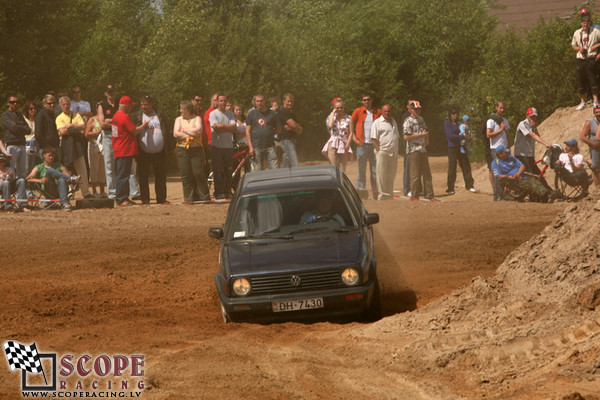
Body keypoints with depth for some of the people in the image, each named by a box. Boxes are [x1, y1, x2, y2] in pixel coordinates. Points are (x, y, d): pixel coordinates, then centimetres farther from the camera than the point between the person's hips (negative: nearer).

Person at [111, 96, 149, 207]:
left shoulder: (116, 116, 14)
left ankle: (124, 198, 19)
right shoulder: (125, 117, -17)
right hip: (126, 151, -10)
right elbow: (135, 131, -15)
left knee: (123, 175, 14)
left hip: (119, 151, 10)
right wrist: (143, 126, 1)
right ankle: (121, 199, -5)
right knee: (123, 176, -7)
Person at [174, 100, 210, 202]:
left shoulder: (197, 119, 6)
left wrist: (185, 130, -3)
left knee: (199, 174, -6)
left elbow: (198, 131, -10)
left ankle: (204, 197, 2)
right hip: (182, 150, 2)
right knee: (185, 175, -1)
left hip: (196, 149, -2)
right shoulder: (179, 119, 12)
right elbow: (176, 133, -2)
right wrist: (192, 134, -8)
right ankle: (189, 198, 4)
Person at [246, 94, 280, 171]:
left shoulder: (272, 113, 10)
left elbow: (278, 129, 16)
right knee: (258, 171, -1)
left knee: (274, 170, -7)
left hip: (270, 147, 0)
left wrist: (269, 134, 0)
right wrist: (250, 147, -5)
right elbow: (248, 132, 4)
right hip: (256, 147, 0)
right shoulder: (251, 114, 8)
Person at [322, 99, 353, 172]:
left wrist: (347, 145, -10)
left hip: (344, 145, 0)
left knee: (343, 169, 1)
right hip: (333, 144, 0)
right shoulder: (331, 116, 6)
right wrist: (333, 113, -5)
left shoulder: (348, 118, 5)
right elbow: (330, 126, -16)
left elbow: (351, 133, 2)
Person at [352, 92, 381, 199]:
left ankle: (376, 191, 5)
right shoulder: (358, 112, 7)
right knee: (361, 169, 0)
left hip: (374, 145, 1)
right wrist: (355, 138, -2)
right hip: (362, 144, -1)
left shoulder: (378, 112, 9)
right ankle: (360, 189, 5)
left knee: (375, 169, 1)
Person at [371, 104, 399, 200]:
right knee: (381, 175, -5)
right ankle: (382, 195, -2)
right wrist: (378, 150, -16)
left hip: (393, 153, 6)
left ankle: (389, 195, 13)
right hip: (382, 152, -6)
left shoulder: (393, 121, 18)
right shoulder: (377, 122, -3)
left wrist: (396, 151, 14)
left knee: (391, 176, 8)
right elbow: (373, 138, -8)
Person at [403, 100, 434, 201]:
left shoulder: (421, 119, 16)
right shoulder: (408, 121, -9)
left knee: (427, 173, 9)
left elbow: (425, 131, 32)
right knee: (415, 174, -7)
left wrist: (426, 140, 13)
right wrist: (421, 135, -15)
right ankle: (414, 196, -3)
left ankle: (429, 195, 14)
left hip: (423, 150, 8)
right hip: (413, 151, -8)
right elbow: (406, 137, -17)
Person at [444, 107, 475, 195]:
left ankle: (469, 186, 10)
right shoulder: (447, 123, -3)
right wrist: (461, 137, -15)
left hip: (461, 147, 6)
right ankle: (450, 188, 1)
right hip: (452, 147, -6)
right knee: (452, 168, -5)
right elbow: (450, 135, -14)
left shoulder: (458, 123, 17)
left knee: (466, 166, 3)